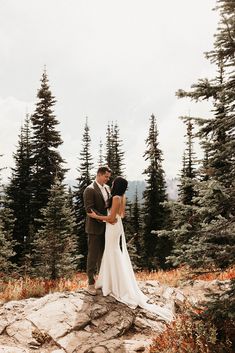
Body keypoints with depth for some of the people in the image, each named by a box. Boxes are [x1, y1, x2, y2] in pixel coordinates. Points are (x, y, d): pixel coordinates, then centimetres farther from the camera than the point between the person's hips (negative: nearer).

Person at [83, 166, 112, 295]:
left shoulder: (107, 188, 9)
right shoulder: (90, 190, -14)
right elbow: (89, 209, -20)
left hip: (105, 227, 7)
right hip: (95, 228, -7)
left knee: (103, 254, 16)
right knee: (93, 255, 1)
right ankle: (90, 283, 11)